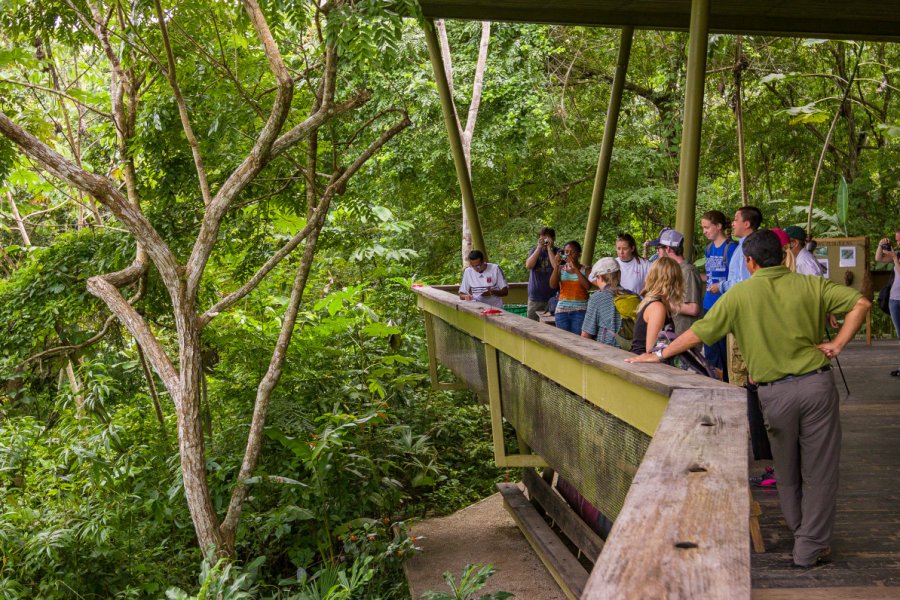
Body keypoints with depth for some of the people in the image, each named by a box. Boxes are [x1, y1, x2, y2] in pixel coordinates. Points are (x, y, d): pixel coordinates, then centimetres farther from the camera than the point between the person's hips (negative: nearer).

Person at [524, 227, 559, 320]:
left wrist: (549, 249, -15)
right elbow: (528, 265, -8)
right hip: (535, 298, 3)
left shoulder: (557, 252, 1)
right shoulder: (535, 250, 9)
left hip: (552, 297, -3)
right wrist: (539, 247, -12)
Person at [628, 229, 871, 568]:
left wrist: (658, 355, 11)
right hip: (816, 383, 0)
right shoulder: (810, 285, 3)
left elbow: (698, 333, 1)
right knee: (819, 470, 9)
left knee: (786, 471, 19)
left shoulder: (739, 295, -1)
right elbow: (860, 303, -4)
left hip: (775, 392, 0)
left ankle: (799, 530, 36)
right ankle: (810, 547, 14)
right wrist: (838, 344, -2)